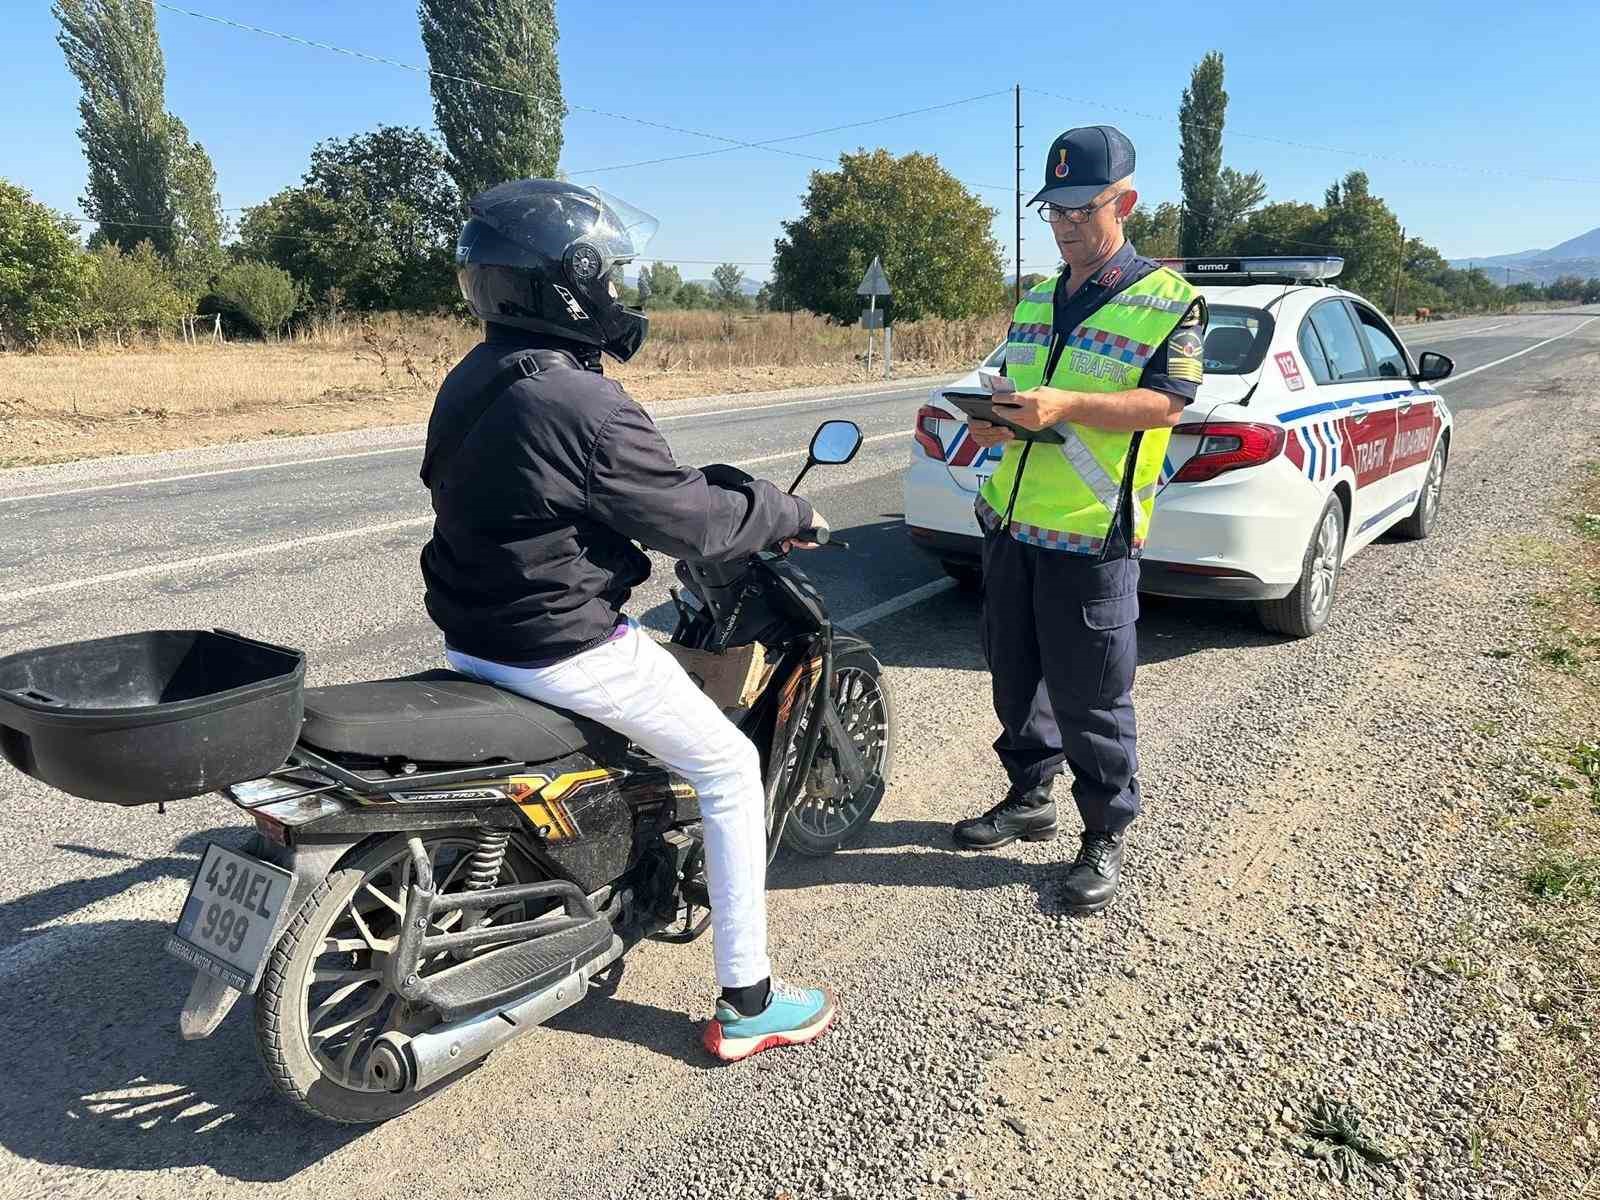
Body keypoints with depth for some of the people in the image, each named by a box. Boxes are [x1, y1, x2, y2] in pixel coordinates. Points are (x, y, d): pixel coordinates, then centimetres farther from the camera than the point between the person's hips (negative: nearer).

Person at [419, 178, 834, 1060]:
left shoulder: (468, 383, 5)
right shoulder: (584, 405, -23)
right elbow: (690, 521, -18)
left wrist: (716, 488, 22)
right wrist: (789, 514, 1)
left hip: (473, 633, 9)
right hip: (560, 650, -9)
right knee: (731, 769, 5)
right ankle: (747, 1005, 13)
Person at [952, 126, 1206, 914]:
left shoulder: (1166, 302, -4)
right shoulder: (1035, 302, 16)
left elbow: (1166, 404, -14)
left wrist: (1064, 406, -26)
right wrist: (997, 422, -2)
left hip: (1091, 535, -6)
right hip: (1010, 525, 7)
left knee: (1091, 701, 1)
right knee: (1015, 678, 16)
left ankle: (1105, 837, 18)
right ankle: (1029, 798, 34)